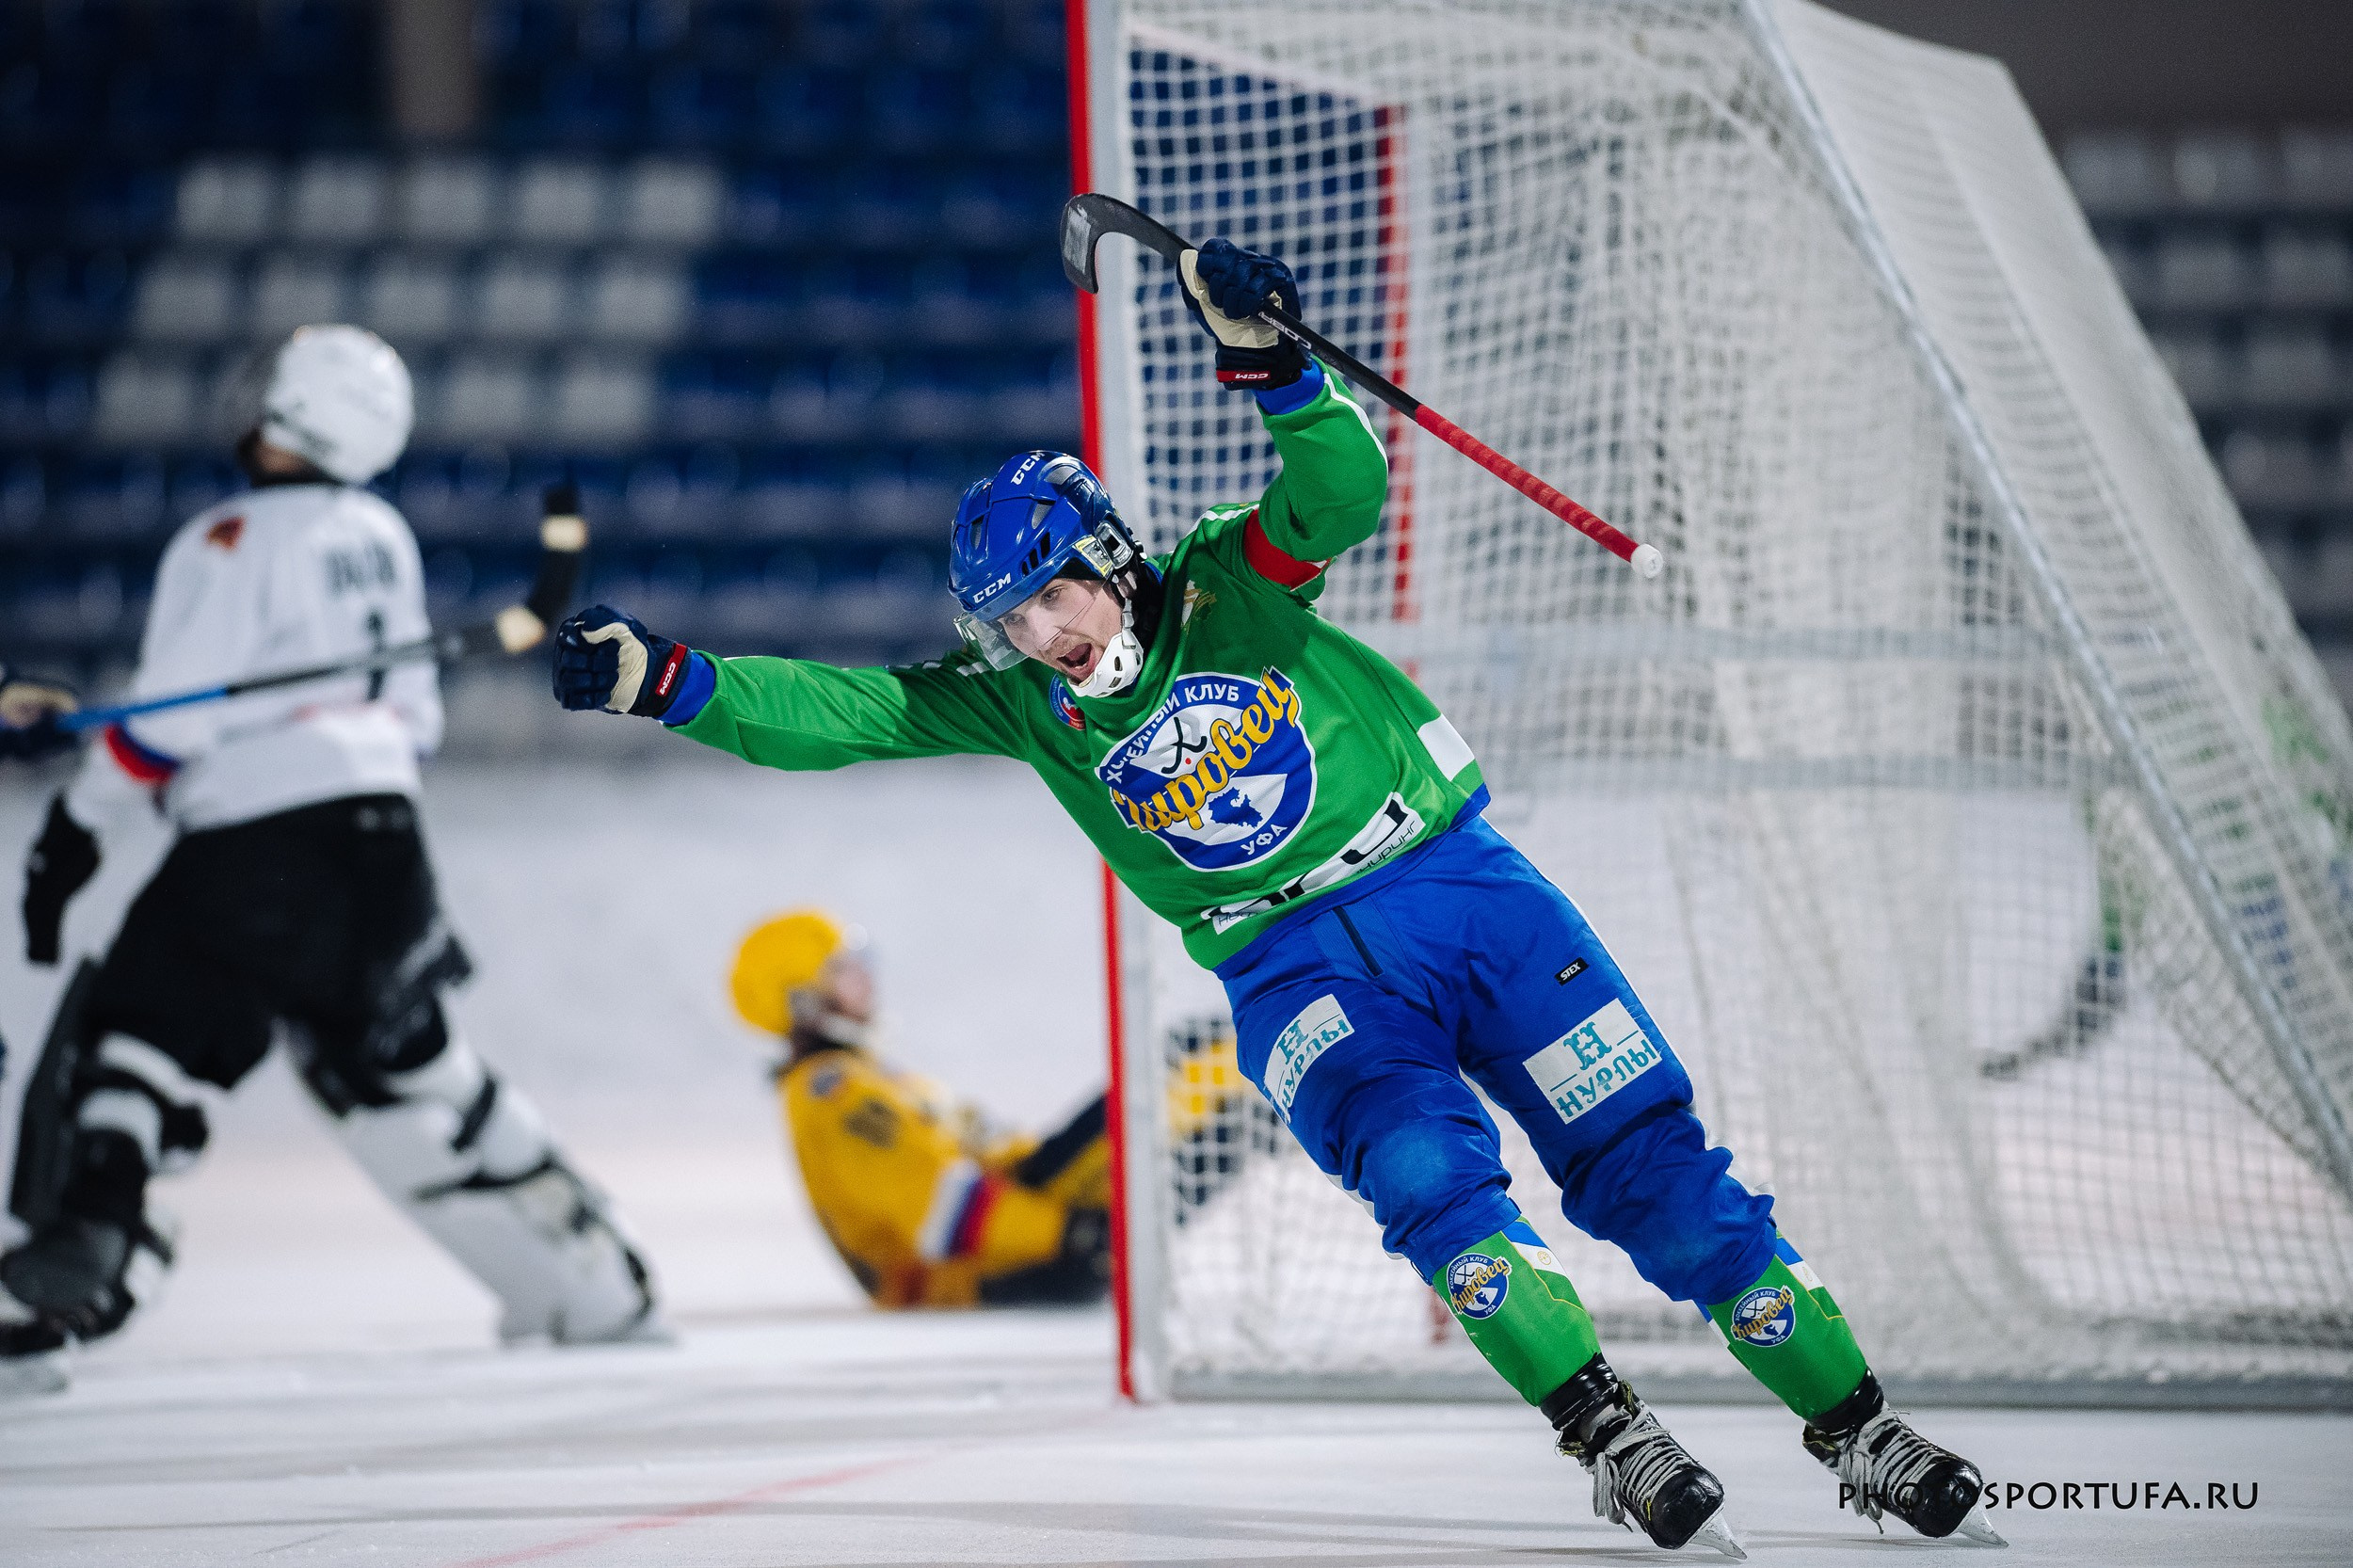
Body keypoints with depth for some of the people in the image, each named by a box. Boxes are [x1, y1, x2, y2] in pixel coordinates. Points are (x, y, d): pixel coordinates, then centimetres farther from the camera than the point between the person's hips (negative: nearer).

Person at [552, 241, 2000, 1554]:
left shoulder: (1224, 586, -5)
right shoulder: (1020, 701, 2)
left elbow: (1343, 485, -21)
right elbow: (843, 715, -2)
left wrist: (1269, 362, -36)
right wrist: (663, 682, -12)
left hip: (1457, 885, -1)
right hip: (1297, 973, 1)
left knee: (1652, 1166, -5)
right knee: (1426, 1177, -27)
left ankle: (1856, 1427, 2)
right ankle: (1608, 1435, -22)